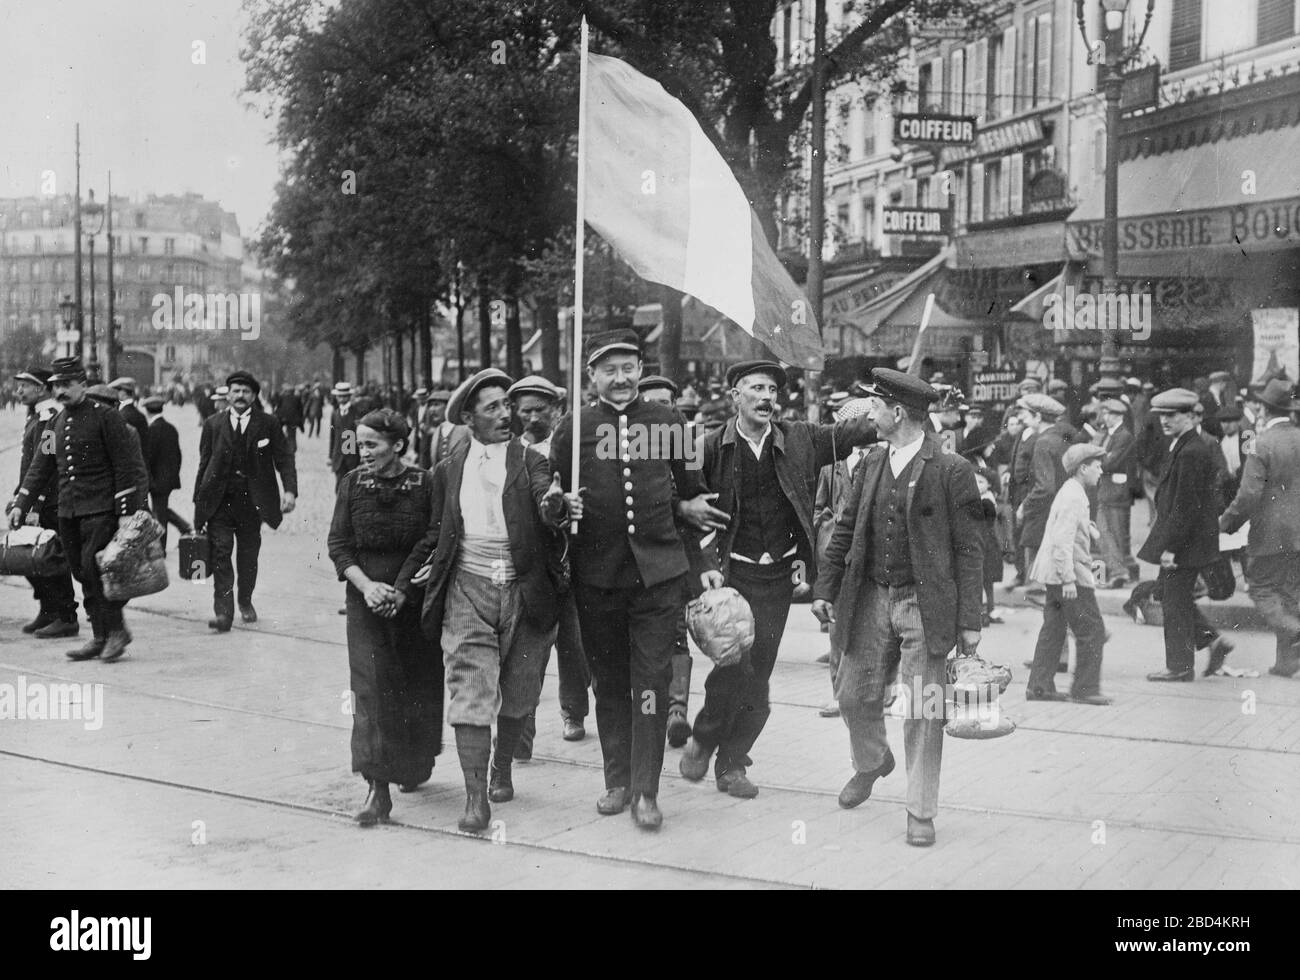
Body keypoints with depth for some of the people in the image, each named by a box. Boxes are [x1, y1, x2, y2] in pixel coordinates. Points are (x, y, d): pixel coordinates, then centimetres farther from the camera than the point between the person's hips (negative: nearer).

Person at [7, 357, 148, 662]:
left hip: (101, 508, -7)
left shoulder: (107, 417, -7)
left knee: (93, 566, -14)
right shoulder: (56, 423, 13)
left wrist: (125, 511, -13)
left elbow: (125, 466, -9)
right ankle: (100, 637, 15)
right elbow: (40, 466, 17)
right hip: (68, 511, 7)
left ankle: (117, 630, -1)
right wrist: (21, 505, 8)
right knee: (82, 574, 7)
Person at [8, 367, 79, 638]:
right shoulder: (36, 417, 17)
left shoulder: (52, 417, -15)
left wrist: (35, 506, -22)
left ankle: (66, 618, 2)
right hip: (36, 501, 10)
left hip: (50, 504, -10)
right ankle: (48, 611, 23)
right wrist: (18, 497, 20)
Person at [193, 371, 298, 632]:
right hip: (219, 501, 0)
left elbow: (284, 459, 0)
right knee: (220, 553, -10)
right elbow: (204, 464, 8)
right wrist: (199, 502, 4)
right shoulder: (213, 425, 6)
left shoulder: (267, 424, 3)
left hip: (252, 501, 0)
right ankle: (223, 612, -12)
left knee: (249, 556, 10)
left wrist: (290, 490, -15)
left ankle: (245, 602, 33)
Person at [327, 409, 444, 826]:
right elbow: (338, 544, 2)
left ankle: (416, 766, 35)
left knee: (417, 688, 9)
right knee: (371, 690, -9)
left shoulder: (425, 485, -6)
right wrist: (367, 585, -13)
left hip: (415, 601, -1)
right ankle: (377, 788, -11)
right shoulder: (353, 484, 1)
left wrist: (404, 589, -14)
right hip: (366, 602, 1)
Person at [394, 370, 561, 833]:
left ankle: (502, 768, 39)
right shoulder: (449, 469, 7)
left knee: (516, 695, 13)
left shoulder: (529, 460, 1)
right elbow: (435, 534, 15)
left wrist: (553, 502, -37)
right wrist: (402, 584, 12)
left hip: (523, 588, 0)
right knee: (470, 693, -8)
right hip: (468, 590, 0)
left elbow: (547, 504, -13)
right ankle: (476, 798, -5)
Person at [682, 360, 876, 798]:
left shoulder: (798, 440, 4)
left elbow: (849, 432, -2)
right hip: (731, 573, -3)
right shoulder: (711, 448, -4)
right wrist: (706, 565, -12)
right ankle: (702, 740, 13)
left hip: (778, 576, 3)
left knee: (758, 674, 6)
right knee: (734, 663, -14)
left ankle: (732, 762, 21)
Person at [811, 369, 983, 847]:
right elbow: (845, 530, 14)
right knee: (854, 695, 12)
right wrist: (826, 588, 9)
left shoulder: (952, 471, -9)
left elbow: (968, 550, -8)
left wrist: (969, 621, -10)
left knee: (922, 710, -1)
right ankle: (871, 763, 43)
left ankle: (921, 812, 13)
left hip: (925, 604, -5)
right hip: (871, 598, 5)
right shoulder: (871, 464, 8)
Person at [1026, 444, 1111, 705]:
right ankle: (1085, 688, 2)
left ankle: (1039, 686, 14)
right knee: (1092, 631, -3)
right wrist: (1069, 579, -25)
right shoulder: (1073, 497, -16)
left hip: (1055, 575, 10)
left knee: (1053, 629, 11)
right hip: (1071, 575, -10)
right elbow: (1062, 541, -23)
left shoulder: (1071, 493, 15)